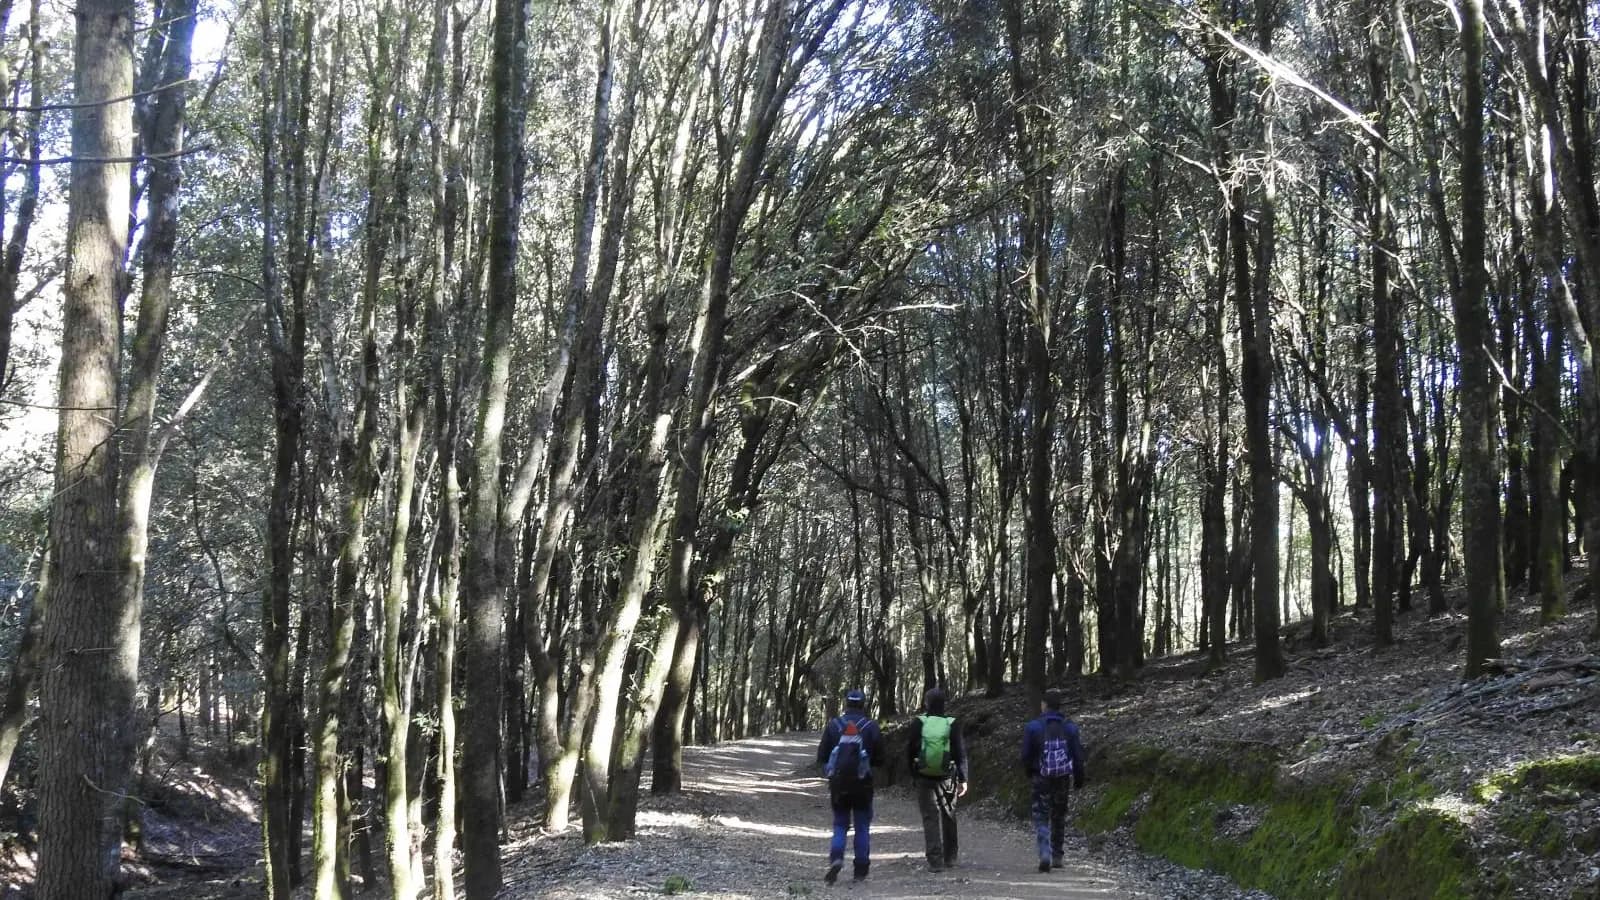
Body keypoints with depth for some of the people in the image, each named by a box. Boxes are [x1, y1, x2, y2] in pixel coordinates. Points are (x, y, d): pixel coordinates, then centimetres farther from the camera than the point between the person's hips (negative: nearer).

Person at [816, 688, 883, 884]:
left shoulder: (833, 725, -1)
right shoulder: (871, 727, -3)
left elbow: (821, 757, 0)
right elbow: (879, 759, 0)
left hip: (838, 783, 1)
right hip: (862, 784, -1)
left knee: (840, 825, 12)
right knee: (862, 827, 10)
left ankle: (836, 858, -11)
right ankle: (861, 870, 10)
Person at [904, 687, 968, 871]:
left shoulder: (918, 724, -5)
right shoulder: (952, 725, -6)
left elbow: (909, 752, -1)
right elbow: (961, 753, -6)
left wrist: (913, 775, 11)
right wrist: (963, 779, -1)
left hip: (924, 778, -1)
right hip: (947, 778, 1)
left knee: (930, 818, 2)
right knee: (948, 817, 16)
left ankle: (935, 860, -5)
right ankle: (949, 858, 25)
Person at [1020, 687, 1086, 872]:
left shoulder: (1033, 727, -8)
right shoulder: (1070, 727, -1)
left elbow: (1026, 755, -3)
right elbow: (1078, 756, 1)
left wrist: (1030, 774, 16)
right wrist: (1079, 779, 12)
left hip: (1041, 780, -3)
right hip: (1064, 780, 3)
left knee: (1041, 817, 1)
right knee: (1059, 817, 17)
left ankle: (1045, 854, -19)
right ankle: (1057, 857, 22)